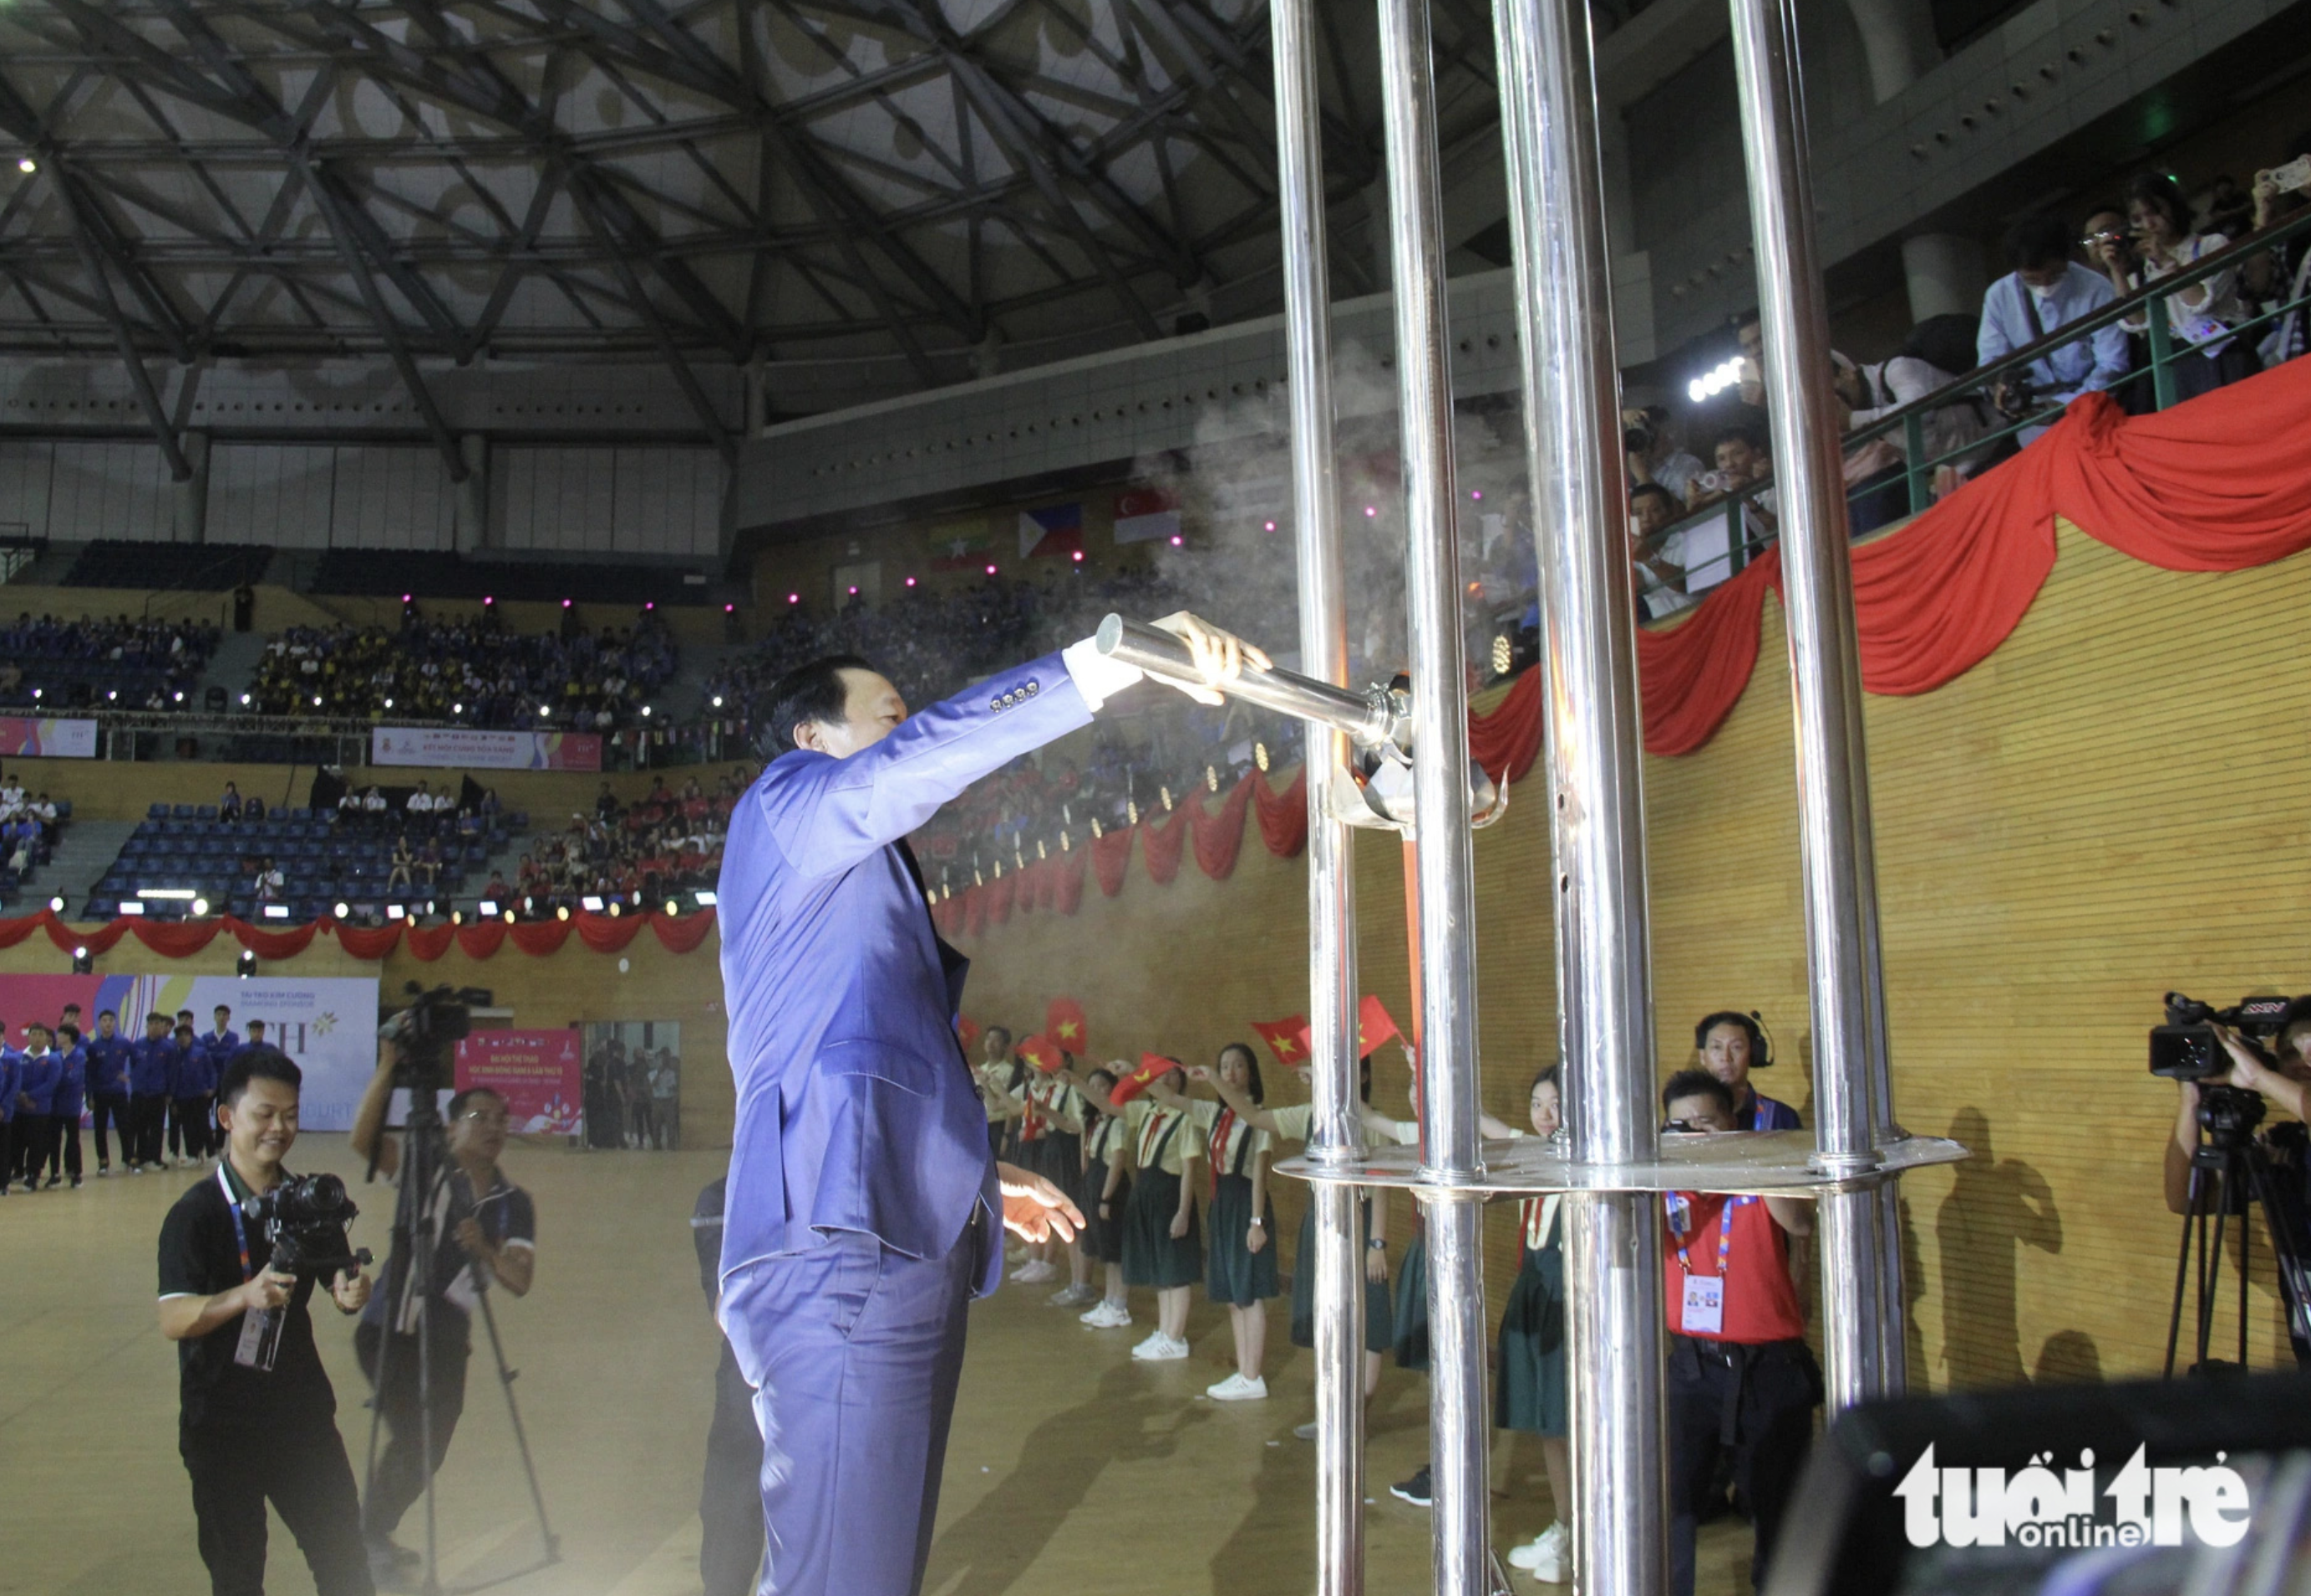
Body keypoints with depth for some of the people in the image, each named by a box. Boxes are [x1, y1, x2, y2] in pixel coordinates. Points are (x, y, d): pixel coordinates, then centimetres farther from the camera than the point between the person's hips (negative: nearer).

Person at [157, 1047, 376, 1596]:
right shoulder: (194, 1213, -12)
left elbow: (339, 1283, 9)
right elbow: (173, 1320, -20)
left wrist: (351, 1294, -15)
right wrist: (246, 1294, -38)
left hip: (302, 1408, 4)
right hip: (222, 1422, -4)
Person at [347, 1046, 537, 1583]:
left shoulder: (513, 1204, 1)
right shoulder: (423, 1168, -7)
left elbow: (520, 1282, -10)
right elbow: (362, 1139, -23)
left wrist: (485, 1250, -29)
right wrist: (388, 1068, -32)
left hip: (448, 1341, 5)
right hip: (389, 1333, -5)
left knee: (429, 1452, 15)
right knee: (414, 1443, -10)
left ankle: (375, 1534, 40)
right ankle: (369, 1539, 15)